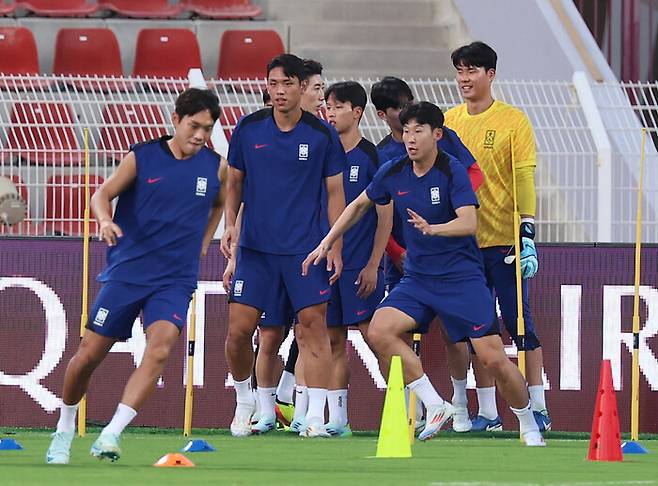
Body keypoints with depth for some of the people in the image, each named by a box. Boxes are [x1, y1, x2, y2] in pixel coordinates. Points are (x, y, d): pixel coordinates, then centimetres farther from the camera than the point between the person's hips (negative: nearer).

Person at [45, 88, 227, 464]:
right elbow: (102, 195, 0)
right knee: (89, 355, 2)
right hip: (127, 273, -1)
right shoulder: (142, 157, -3)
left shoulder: (217, 167, 2)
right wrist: (105, 219, -20)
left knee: (160, 349, -24)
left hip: (176, 279, 1)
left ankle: (112, 434, -27)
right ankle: (64, 432, 25)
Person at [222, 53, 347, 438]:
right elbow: (234, 181, 14)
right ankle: (244, 404, 21)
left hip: (306, 248, -1)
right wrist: (230, 224, 0)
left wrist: (336, 248, -1)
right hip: (255, 246, 2)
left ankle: (316, 417, -7)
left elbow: (336, 193, 4)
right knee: (239, 329, -2)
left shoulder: (323, 135, -2)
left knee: (314, 325, -9)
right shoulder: (248, 129, 2)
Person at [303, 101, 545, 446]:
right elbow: (360, 205, 18)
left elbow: (469, 222, -26)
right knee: (380, 331, -20)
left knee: (492, 358, -10)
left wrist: (432, 228, -43)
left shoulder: (452, 171, -14)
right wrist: (326, 243, 14)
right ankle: (436, 407, -11)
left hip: (462, 277, -5)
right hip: (417, 278, 5)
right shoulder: (393, 172, 1)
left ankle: (529, 427, 13)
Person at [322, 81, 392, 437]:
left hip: (361, 265, -6)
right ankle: (337, 419, 7)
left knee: (373, 334, -10)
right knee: (333, 340, 5)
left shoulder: (372, 156, -5)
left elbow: (386, 215, -6)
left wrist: (373, 265, -11)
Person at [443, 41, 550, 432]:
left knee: (520, 322, -3)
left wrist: (528, 231, -17)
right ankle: (488, 412, 9)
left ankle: (538, 408, 1)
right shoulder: (448, 122, 10)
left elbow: (525, 177, -8)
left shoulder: (513, 121, -3)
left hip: (504, 238, -4)